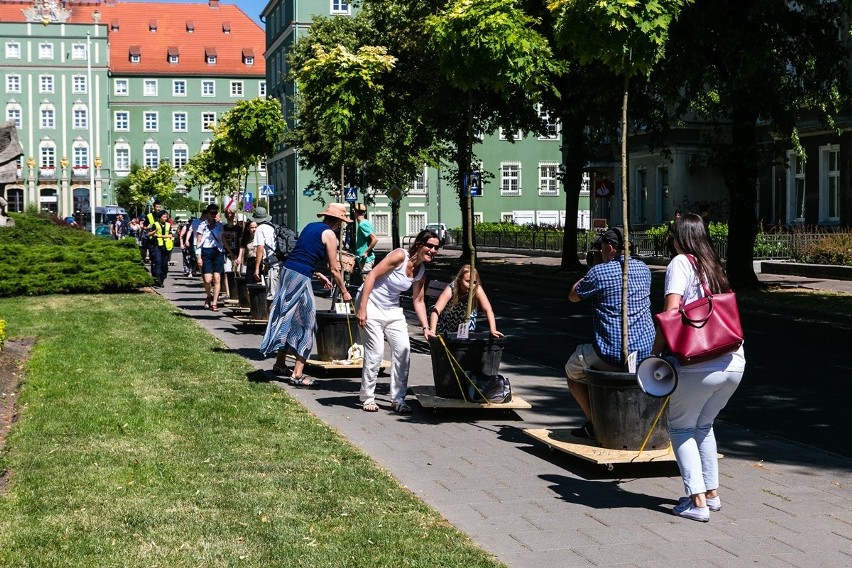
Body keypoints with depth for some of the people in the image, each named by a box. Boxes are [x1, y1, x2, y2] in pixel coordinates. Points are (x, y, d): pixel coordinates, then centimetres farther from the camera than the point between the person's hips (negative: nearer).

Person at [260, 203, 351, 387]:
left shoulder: (311, 226, 18)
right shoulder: (329, 234, -5)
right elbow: (334, 269, -2)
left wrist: (318, 275, 26)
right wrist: (344, 292, 10)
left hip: (287, 271, 8)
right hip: (300, 278, -8)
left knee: (288, 320, 20)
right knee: (305, 324, 0)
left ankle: (280, 364, 30)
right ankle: (297, 375, 0)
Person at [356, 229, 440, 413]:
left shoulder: (421, 272, 4)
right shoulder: (400, 256, -19)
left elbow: (418, 301, 10)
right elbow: (372, 275, -21)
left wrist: (426, 327, -1)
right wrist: (362, 308, -24)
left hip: (393, 309, 7)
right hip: (371, 304, -7)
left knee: (404, 350, -3)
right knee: (376, 352, -8)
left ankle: (398, 398, 9)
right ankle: (367, 398, 9)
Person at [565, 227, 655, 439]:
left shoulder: (599, 272, -11)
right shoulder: (644, 269, 6)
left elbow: (573, 296, 5)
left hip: (613, 354, -6)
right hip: (646, 350, 6)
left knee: (573, 370, 21)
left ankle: (594, 424, 14)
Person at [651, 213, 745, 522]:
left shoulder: (681, 263, 0)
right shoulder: (715, 267, 19)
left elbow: (671, 312, -12)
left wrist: (654, 353, -6)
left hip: (700, 365, -7)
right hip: (735, 361, 7)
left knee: (680, 427, 10)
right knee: (703, 425, 25)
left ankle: (697, 501, 3)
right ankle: (712, 493, 26)